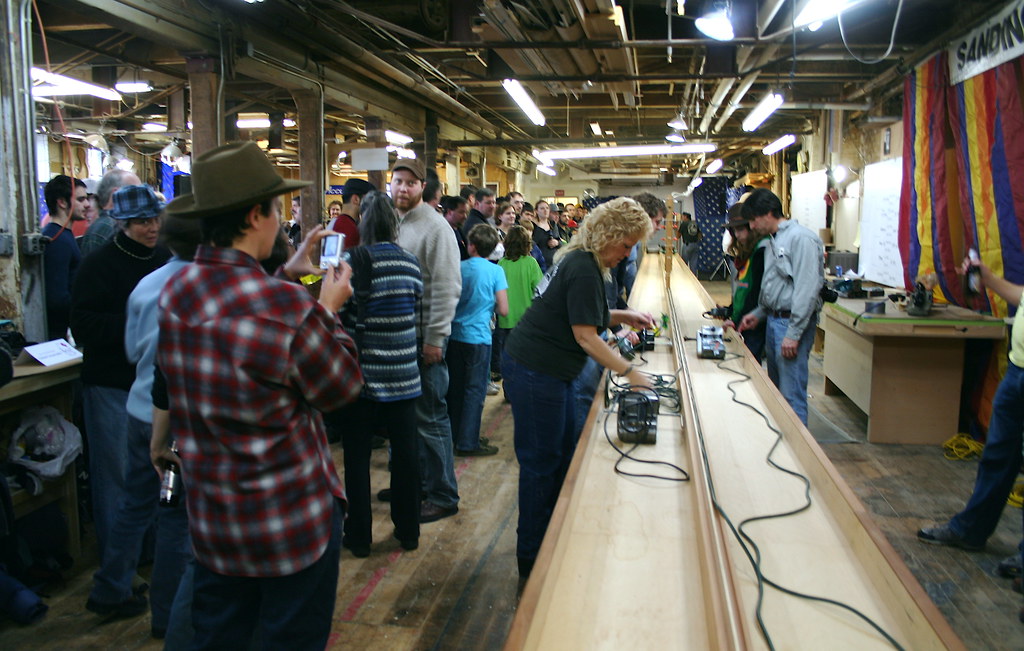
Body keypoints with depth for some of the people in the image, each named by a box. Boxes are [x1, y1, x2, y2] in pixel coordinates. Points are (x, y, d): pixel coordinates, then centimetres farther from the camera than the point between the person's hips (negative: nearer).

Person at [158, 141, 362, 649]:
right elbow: (343, 387, -12)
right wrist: (328, 310, 0)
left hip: (210, 516, 7)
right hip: (293, 519, -6)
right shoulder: (287, 306, -25)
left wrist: (291, 274, 18)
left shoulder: (175, 292, -4)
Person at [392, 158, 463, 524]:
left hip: (424, 336, -8)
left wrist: (435, 338, -20)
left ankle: (443, 496, 10)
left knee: (430, 418, -2)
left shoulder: (434, 227, -12)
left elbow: (447, 287, -18)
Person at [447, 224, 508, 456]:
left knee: (455, 388, 14)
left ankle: (455, 436, 26)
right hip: (478, 336, -4)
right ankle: (468, 443, 5)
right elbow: (503, 309, -10)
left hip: (454, 334, 4)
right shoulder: (495, 271, -8)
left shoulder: (458, 267, 2)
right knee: (475, 390, 2)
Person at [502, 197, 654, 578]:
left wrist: (623, 317, 11)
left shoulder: (580, 261, 11)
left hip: (551, 372, 10)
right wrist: (630, 372, -18)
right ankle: (532, 558, 12)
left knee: (563, 457, 16)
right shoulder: (584, 270, -19)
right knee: (541, 464, -1)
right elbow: (585, 336, -21)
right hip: (534, 372, -10)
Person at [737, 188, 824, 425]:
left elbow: (807, 289, -21)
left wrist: (794, 333, -23)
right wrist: (758, 314, 18)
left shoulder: (801, 238, -15)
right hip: (773, 320, 10)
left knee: (791, 394, -7)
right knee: (776, 390, 17)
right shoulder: (773, 241, 16)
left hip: (792, 323, -10)